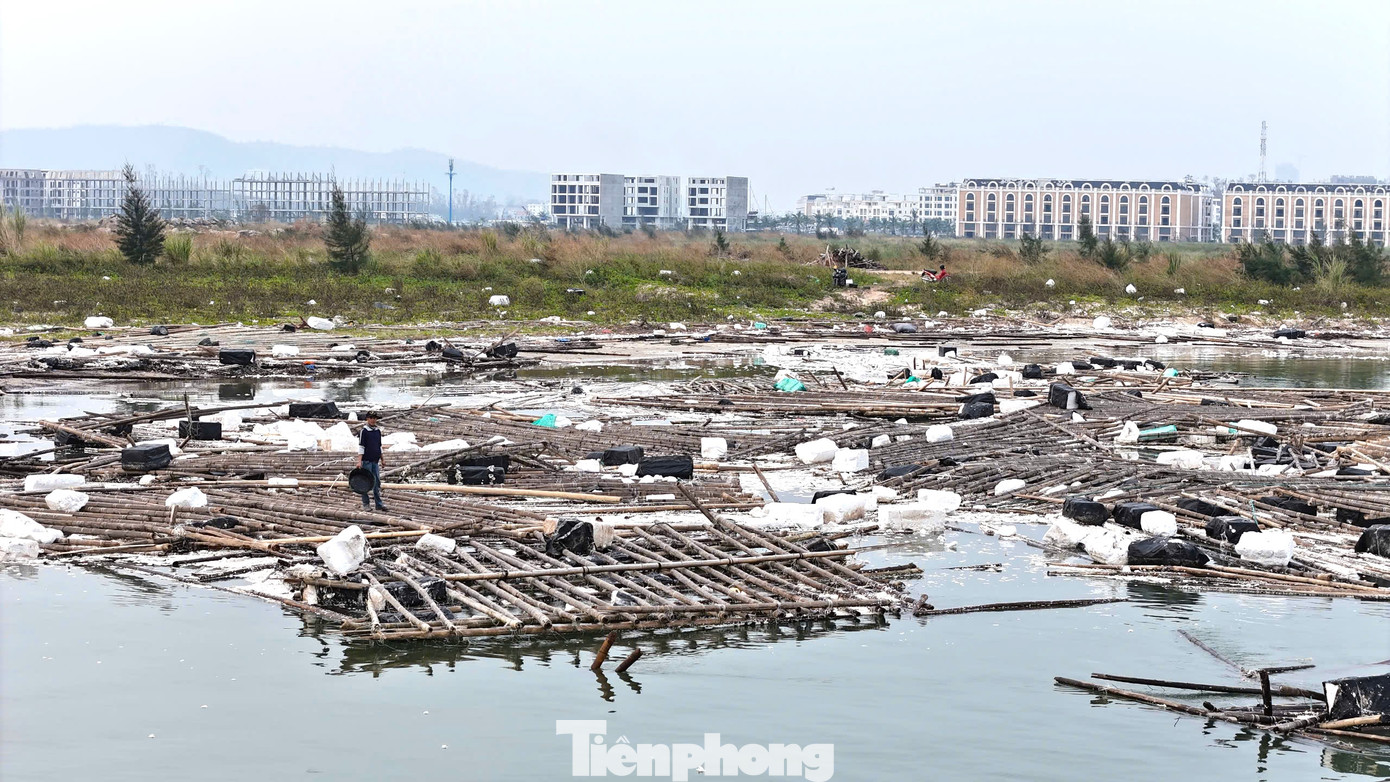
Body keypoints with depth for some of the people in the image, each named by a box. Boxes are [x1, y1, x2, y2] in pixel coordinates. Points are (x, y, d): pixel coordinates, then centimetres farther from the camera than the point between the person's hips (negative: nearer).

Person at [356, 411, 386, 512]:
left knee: (377, 482, 8)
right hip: (366, 460, -6)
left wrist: (382, 459, 21)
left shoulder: (378, 431, 12)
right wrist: (359, 461, -17)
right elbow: (361, 446, -11)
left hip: (375, 461, 6)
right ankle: (365, 504, 5)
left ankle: (379, 504, 13)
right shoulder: (364, 431, -7)